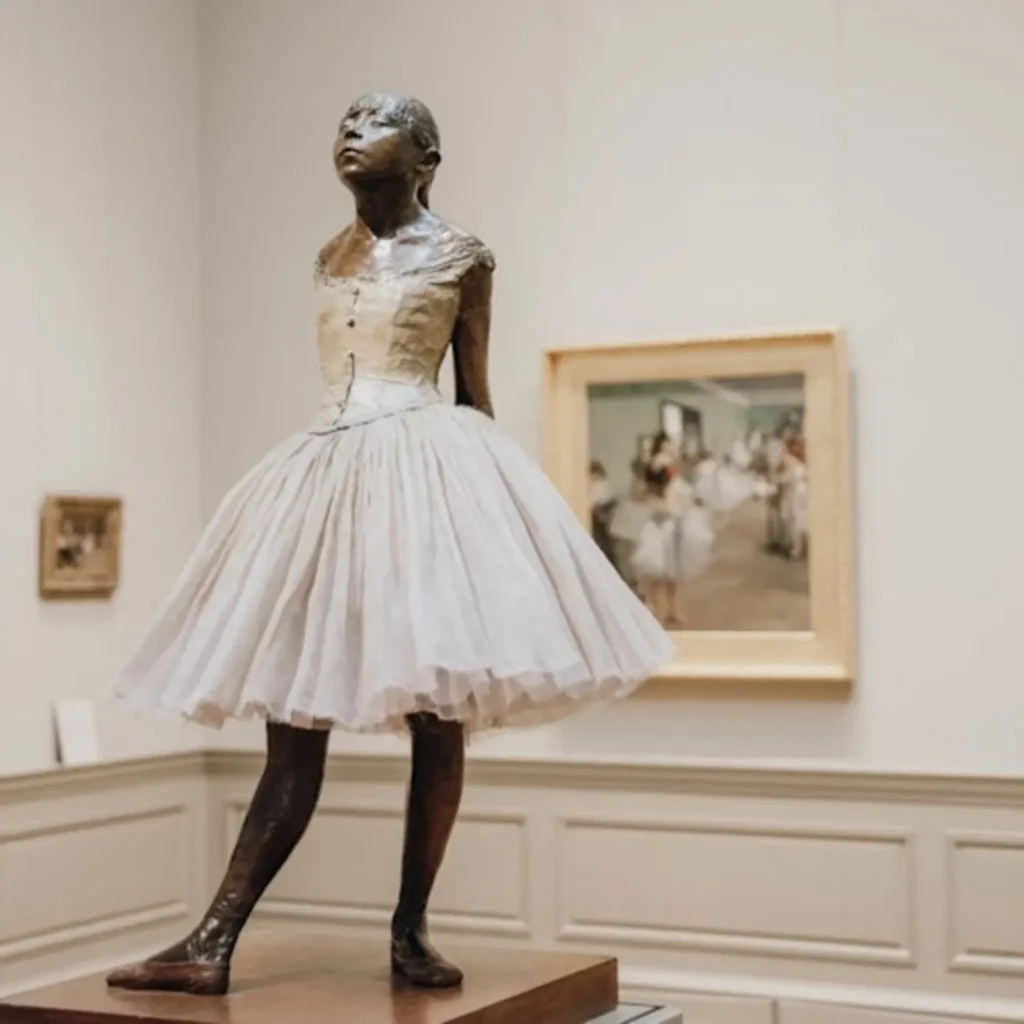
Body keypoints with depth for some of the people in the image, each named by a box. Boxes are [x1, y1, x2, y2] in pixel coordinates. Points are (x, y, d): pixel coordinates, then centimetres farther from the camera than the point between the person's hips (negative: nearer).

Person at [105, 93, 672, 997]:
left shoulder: (460, 255, 5)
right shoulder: (329, 260, 18)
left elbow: (474, 393, 7)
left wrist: (478, 493, 3)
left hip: (427, 469, -4)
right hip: (327, 471, 4)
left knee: (436, 723, -2)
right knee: (293, 729, 0)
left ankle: (410, 931, 8)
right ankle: (213, 942, -3)